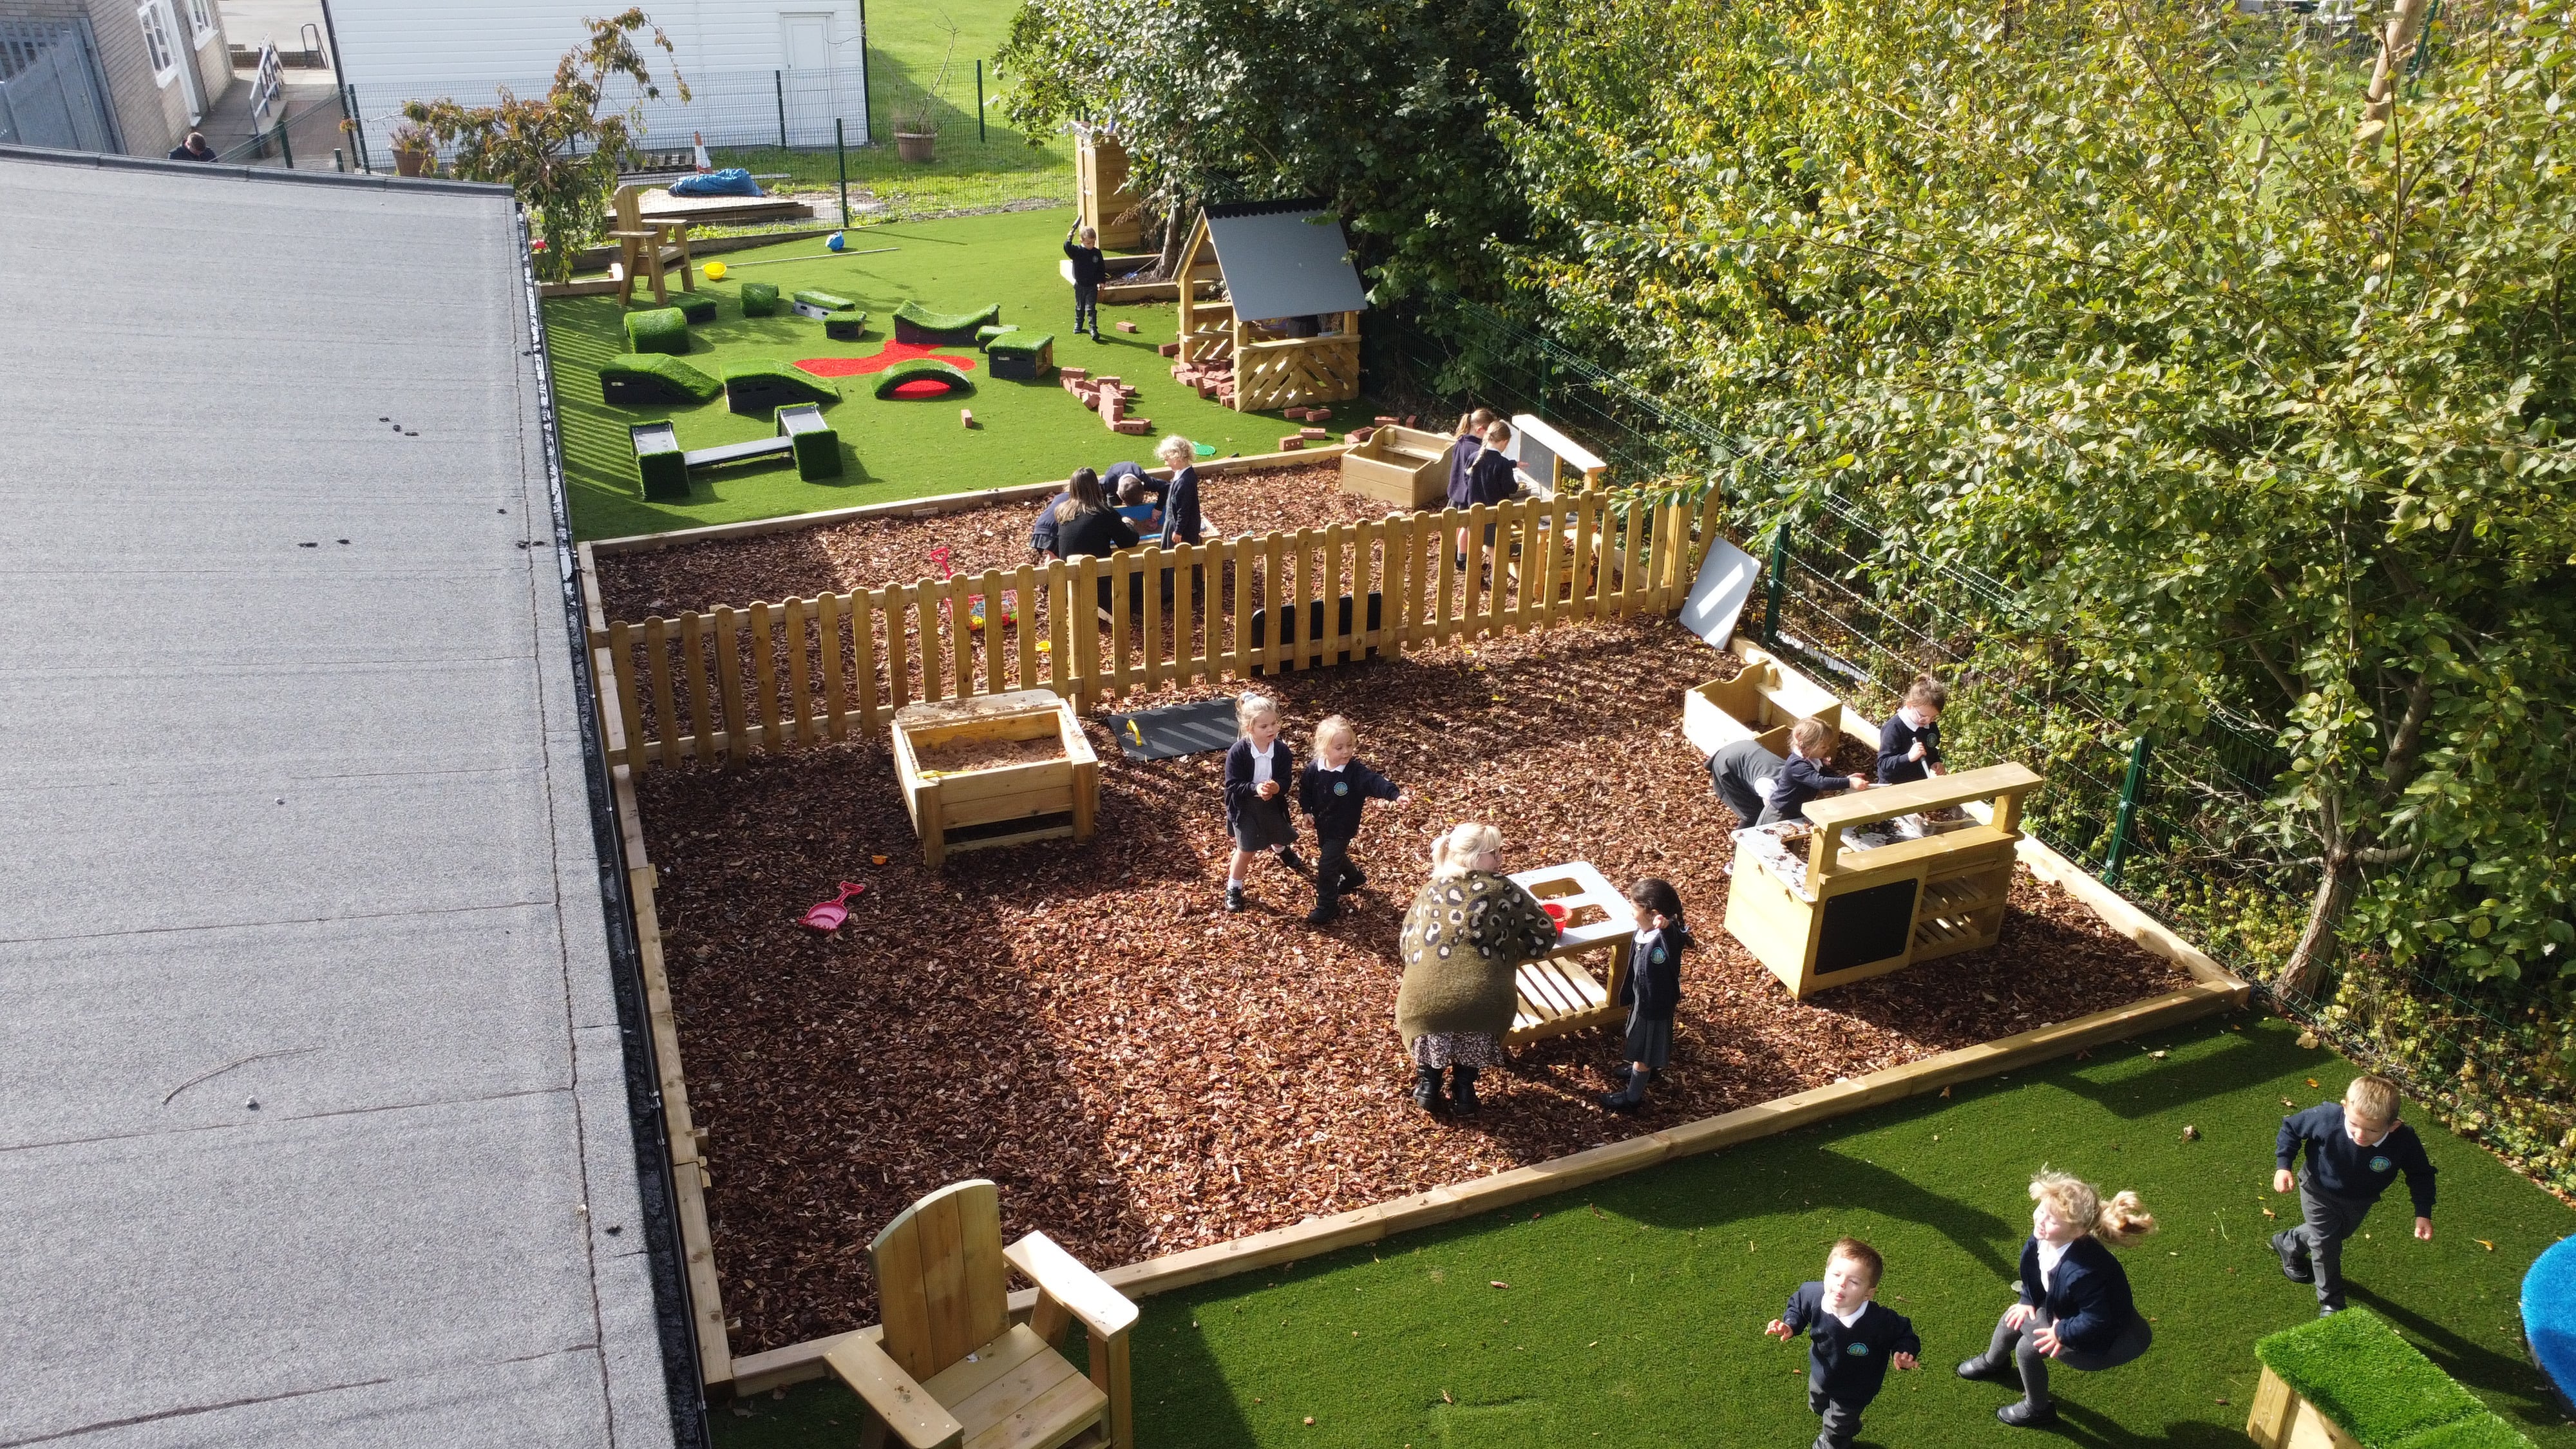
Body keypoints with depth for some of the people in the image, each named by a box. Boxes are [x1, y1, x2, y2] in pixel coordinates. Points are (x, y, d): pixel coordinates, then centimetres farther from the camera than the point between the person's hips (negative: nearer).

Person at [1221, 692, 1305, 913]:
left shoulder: (1281, 750, -18)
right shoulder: (1237, 752, -27)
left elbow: (1286, 782, -15)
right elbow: (1232, 785, -25)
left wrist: (1276, 788, -39)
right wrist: (1255, 788, -41)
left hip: (1273, 805, 4)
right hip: (1245, 808, -4)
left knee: (1280, 836, 30)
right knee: (1246, 850, 2)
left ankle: (1284, 851, 68)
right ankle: (1233, 888, 24)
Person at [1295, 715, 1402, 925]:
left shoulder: (1356, 771, -26)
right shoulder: (1314, 768, -13)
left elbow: (1375, 782, -40)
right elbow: (1305, 787, 5)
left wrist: (1395, 793, -55)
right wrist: (1306, 809, 0)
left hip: (1342, 827, -5)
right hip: (1322, 825, 5)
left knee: (1326, 866, -6)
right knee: (1335, 856, 27)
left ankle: (1327, 907, 10)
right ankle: (1354, 878, 56)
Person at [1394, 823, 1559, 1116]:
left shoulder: (1429, 891, 12)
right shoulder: (1503, 889, 5)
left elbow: (1406, 947, 17)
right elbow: (1545, 934, 10)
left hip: (1424, 1004, 1)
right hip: (1484, 1006, -1)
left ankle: (1428, 1083, 24)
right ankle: (1464, 1088, 23)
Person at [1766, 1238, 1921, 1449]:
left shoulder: (1880, 1321, -44)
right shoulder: (1812, 1295, -35)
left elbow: (1903, 1334, -20)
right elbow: (1797, 1305, -9)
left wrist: (1903, 1353, -39)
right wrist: (1789, 1325, -25)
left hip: (1853, 1390, -4)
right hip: (1820, 1374, 4)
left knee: (1836, 1430, 24)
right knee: (1817, 1406, 37)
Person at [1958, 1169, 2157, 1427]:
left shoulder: (2084, 1273, -45)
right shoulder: (2042, 1239, -22)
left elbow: (2096, 1322, -33)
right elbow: (2031, 1269, 2)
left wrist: (2062, 1333, -20)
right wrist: (2029, 1301, 1)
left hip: (2102, 1336, -8)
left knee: (2028, 1347, -8)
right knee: (2015, 1317, 13)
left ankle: (2037, 1410, 22)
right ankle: (1994, 1362, 49)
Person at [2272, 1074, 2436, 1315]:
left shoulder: (2404, 1141, -36)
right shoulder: (2327, 1118, -41)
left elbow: (2421, 1174, -13)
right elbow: (2292, 1127, -19)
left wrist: (2423, 1214, -20)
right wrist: (2283, 1165, -24)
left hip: (2360, 1202, 4)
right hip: (2319, 1193, -3)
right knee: (2326, 1246, 4)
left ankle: (2287, 1243, 59)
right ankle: (2331, 1303, 30)